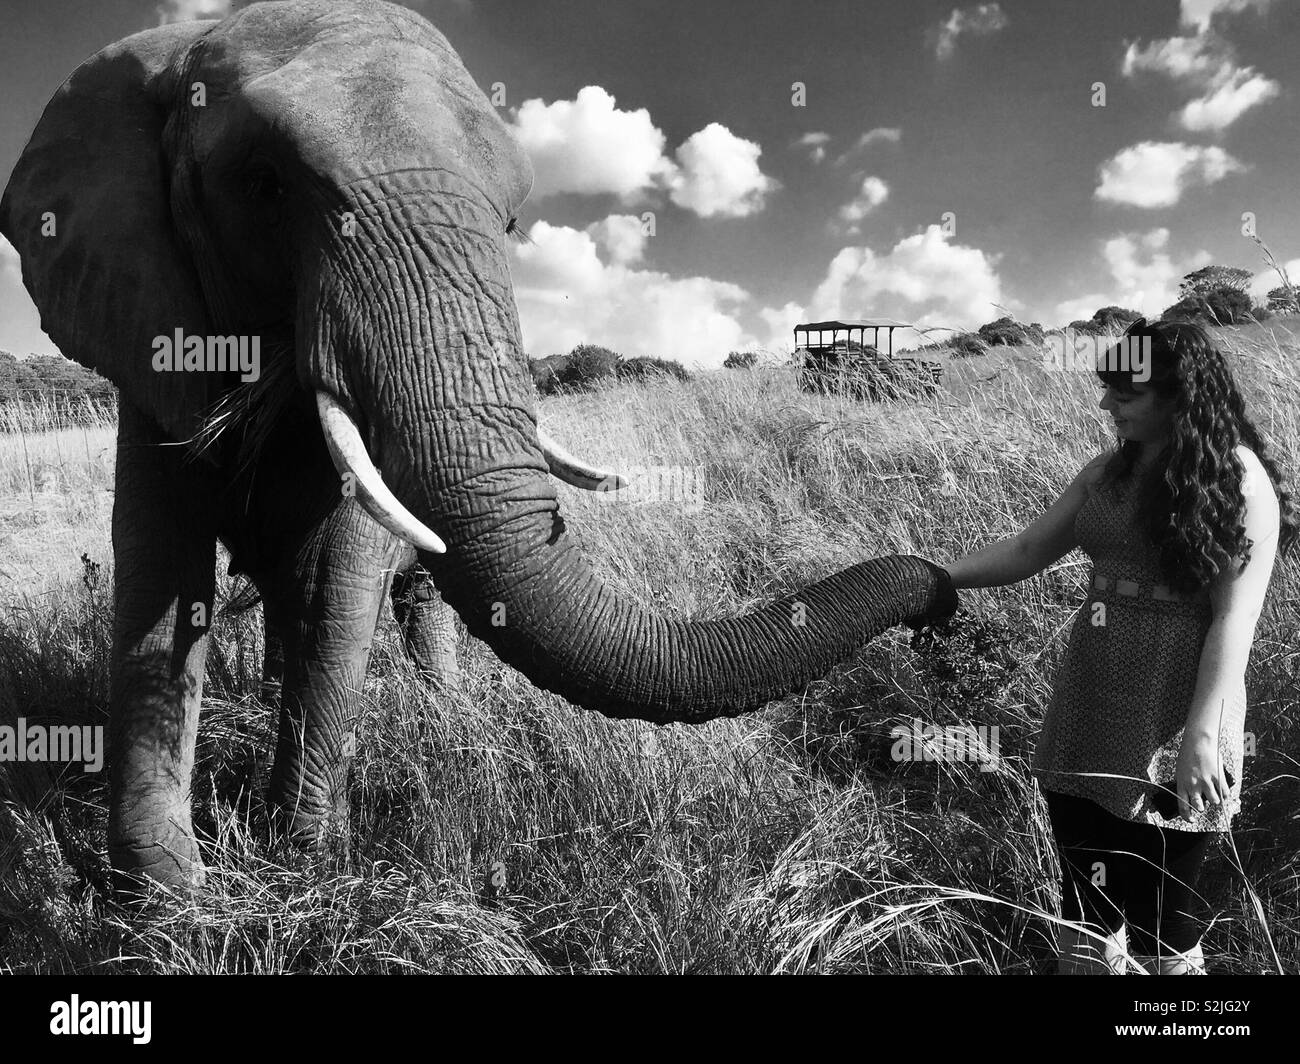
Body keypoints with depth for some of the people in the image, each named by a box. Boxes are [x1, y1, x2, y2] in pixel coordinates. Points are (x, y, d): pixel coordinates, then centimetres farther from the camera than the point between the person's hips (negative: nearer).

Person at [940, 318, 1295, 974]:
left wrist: (1203, 735, -20)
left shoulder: (1236, 474, -7)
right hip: (1088, 716, 6)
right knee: (1086, 911, 16)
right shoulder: (1106, 474, 9)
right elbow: (1027, 551, 15)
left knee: (1159, 925, 5)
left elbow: (1236, 616, -13)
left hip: (1171, 726, -5)